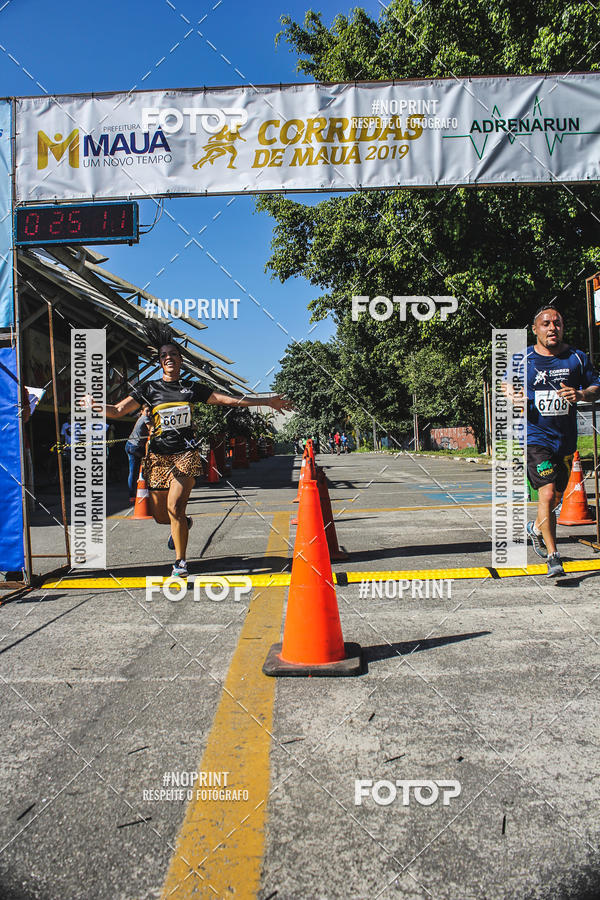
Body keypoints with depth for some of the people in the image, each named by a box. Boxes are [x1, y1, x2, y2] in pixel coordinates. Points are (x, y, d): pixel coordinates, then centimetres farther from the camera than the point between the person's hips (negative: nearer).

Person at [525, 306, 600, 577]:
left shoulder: (577, 358, 3)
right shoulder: (523, 359, -1)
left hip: (566, 440, 4)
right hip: (536, 437, -4)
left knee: (557, 496, 16)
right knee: (547, 494, -16)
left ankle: (537, 528, 47)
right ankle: (553, 557, -8)